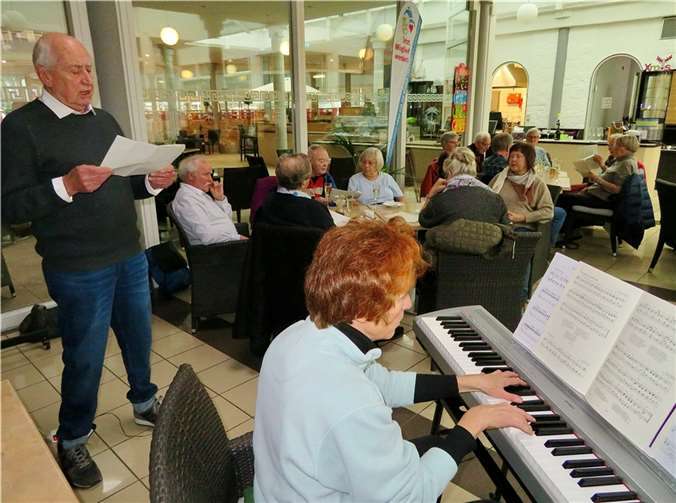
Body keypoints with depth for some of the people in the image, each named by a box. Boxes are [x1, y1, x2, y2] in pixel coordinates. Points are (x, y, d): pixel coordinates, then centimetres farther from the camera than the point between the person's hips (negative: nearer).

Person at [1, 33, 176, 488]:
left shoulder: (105, 121, 11)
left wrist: (152, 183, -3)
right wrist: (67, 185, -25)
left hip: (130, 258, 6)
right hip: (79, 271, -6)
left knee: (139, 338, 18)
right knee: (85, 357, 7)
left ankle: (145, 403, 41)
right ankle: (71, 442, 29)